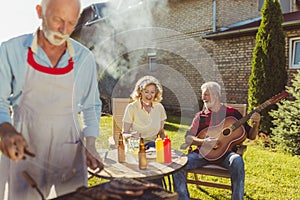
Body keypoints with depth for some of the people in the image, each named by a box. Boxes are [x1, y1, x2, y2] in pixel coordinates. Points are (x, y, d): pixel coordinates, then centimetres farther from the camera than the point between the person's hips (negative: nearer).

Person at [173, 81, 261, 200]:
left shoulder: (232, 113, 8)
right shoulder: (200, 116, 12)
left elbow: (251, 136, 9)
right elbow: (188, 138, 2)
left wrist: (256, 123, -11)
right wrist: (203, 142, -16)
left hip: (224, 152, -2)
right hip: (202, 152, 2)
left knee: (237, 161, -35)